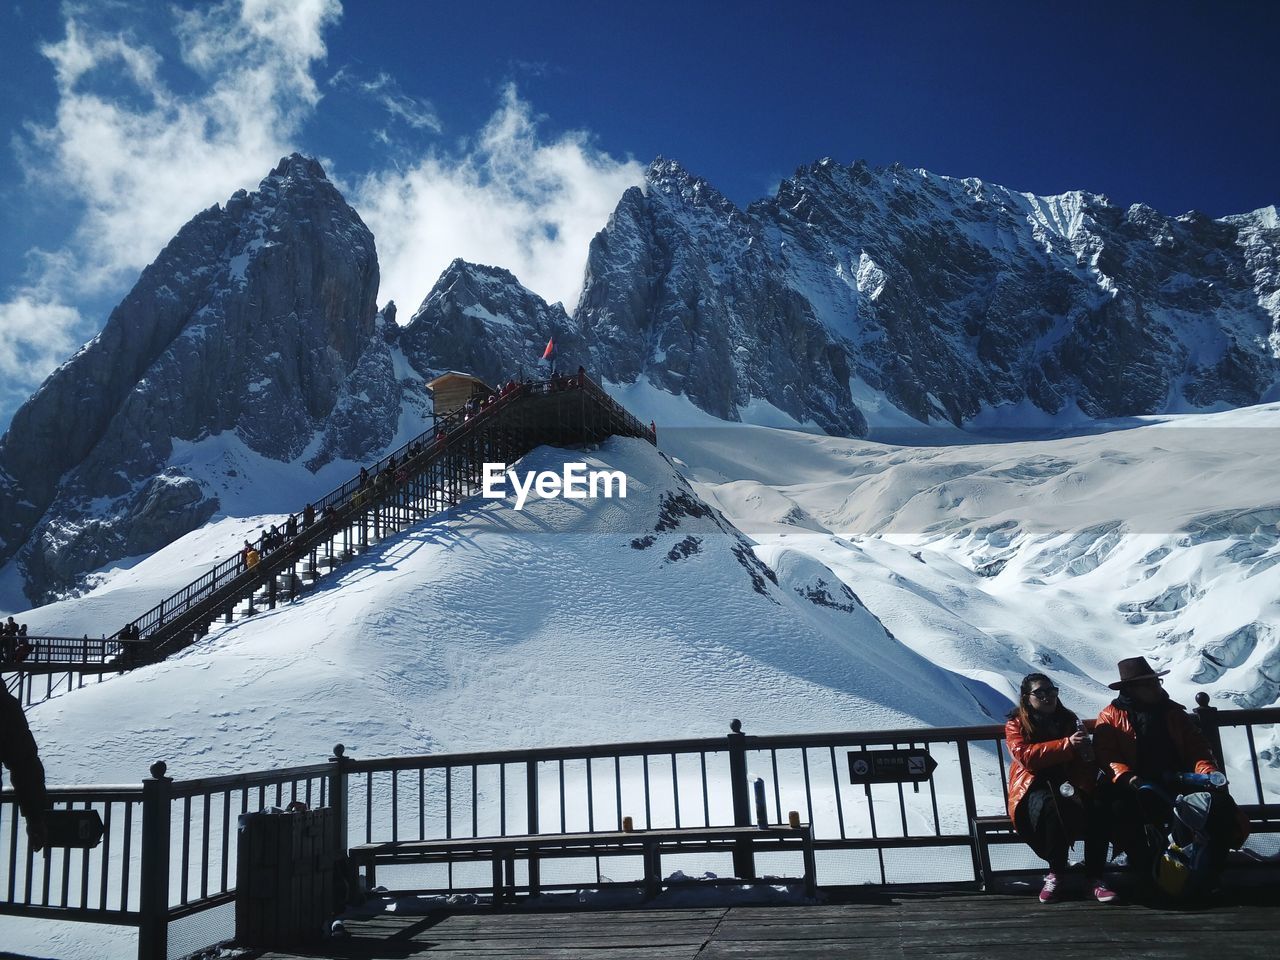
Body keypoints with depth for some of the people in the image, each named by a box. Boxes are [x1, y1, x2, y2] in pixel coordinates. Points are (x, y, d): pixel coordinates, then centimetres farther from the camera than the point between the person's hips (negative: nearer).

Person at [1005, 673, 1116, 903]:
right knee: (1052, 807, -38)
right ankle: (1055, 873, -19)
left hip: (1069, 785, 3)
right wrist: (1067, 745, -23)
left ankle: (1094, 876, -19)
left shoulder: (1069, 720, 16)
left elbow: (1086, 760, 19)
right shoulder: (1016, 725, 5)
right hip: (1035, 788, -3)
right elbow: (1025, 755, -14)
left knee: (1096, 809, -31)